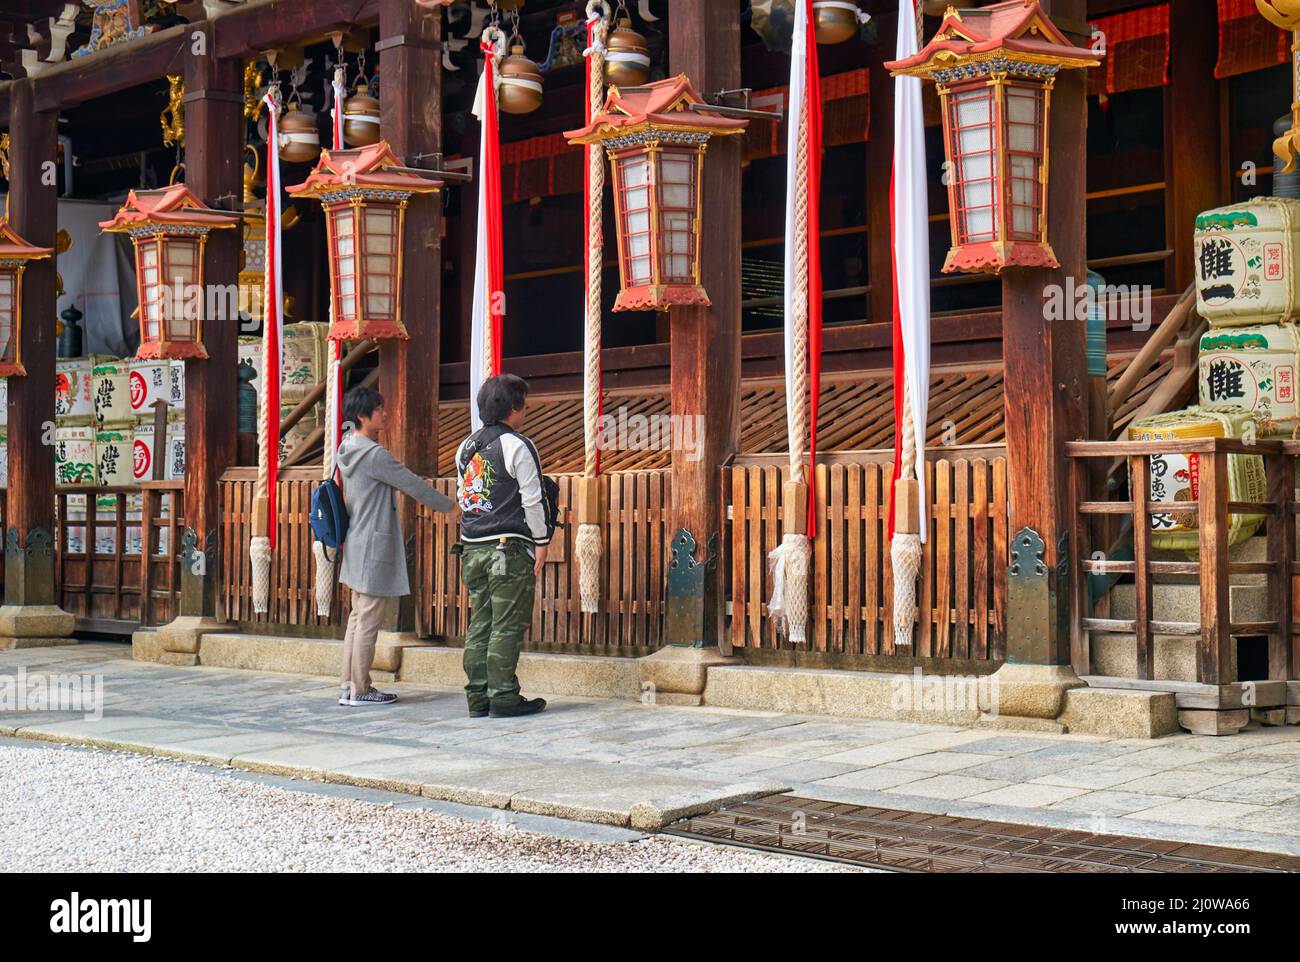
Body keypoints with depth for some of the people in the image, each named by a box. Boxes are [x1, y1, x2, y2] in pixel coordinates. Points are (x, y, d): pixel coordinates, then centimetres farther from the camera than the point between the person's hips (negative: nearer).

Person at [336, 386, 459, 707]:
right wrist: (450, 506, -2)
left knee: (358, 617, 12)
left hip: (356, 546, 10)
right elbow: (412, 484, -13)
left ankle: (349, 686, 16)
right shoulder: (374, 454, -17)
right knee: (369, 619, -4)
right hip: (374, 546, -10)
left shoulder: (350, 450, 11)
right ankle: (360, 690, 1)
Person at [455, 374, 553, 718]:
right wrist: (541, 543, -3)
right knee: (507, 626, -3)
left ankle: (477, 696, 10)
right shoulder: (517, 446, -9)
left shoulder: (466, 447, 13)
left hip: (473, 548, 7)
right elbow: (532, 501, -10)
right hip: (510, 547, -7)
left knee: (479, 625, 9)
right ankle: (503, 696, -3)